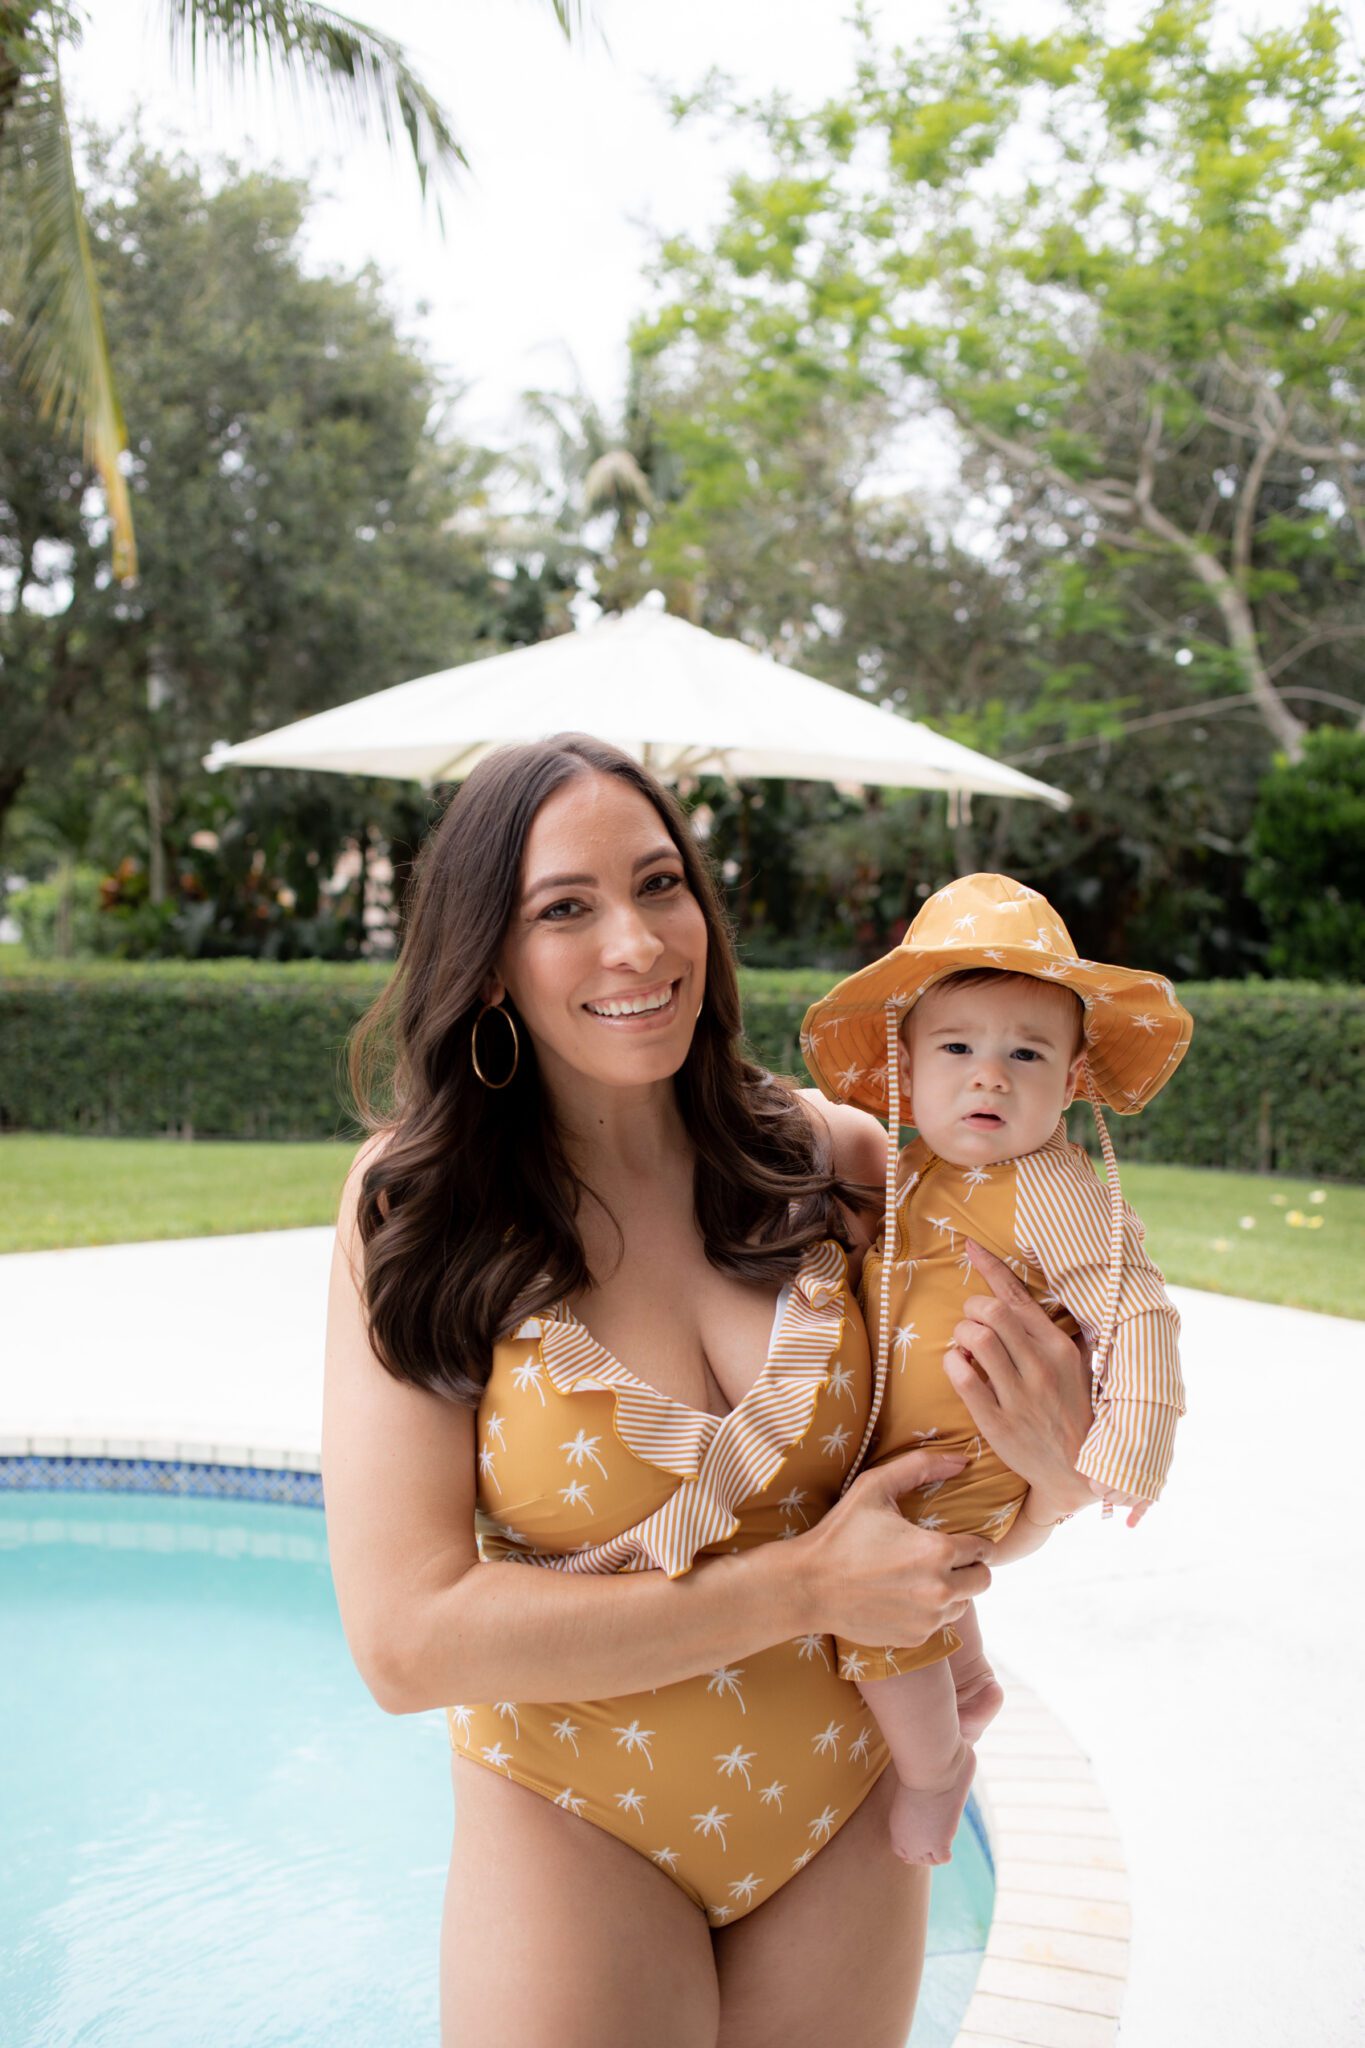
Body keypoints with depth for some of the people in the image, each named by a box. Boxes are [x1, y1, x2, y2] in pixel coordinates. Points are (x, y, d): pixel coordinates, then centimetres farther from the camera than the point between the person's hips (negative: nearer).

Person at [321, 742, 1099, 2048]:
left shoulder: (830, 1158, -10)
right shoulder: (416, 1213, -17)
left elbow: (957, 1527, 3)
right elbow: (406, 1642, -23)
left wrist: (1060, 1470, -21)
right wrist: (801, 1588, -23)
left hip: (846, 1808, 3)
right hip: (577, 1830, -3)